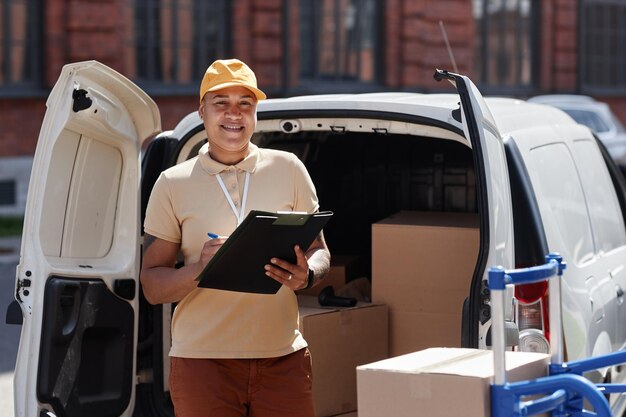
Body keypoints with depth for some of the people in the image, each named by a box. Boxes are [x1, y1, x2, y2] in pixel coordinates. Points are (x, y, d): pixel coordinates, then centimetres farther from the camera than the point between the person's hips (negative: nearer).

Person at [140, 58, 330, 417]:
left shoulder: (288, 169, 7)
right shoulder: (173, 184, 4)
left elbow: (319, 250, 12)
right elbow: (152, 285, 3)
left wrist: (305, 276, -11)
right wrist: (198, 270, -17)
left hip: (284, 358, 1)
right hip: (202, 361, -1)